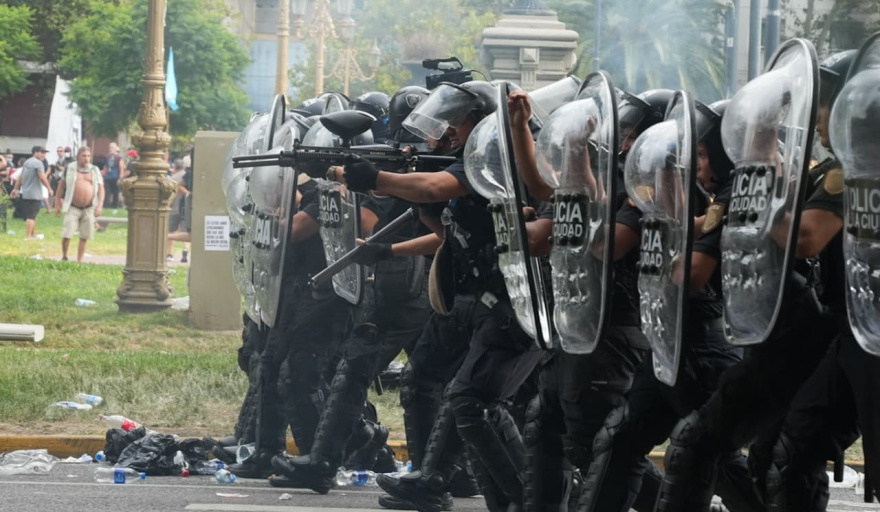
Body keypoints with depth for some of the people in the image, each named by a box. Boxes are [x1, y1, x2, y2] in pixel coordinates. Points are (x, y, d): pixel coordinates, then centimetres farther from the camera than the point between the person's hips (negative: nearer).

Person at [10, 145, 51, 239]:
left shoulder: (27, 162, 14)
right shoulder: (38, 163, -14)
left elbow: (20, 177, 19)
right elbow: (42, 178, -20)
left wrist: (16, 189, 25)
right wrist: (49, 188, -9)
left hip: (25, 193, 9)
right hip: (34, 194, -9)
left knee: (32, 215, 20)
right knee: (31, 216, -8)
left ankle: (33, 234, 32)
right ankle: (28, 237, -11)